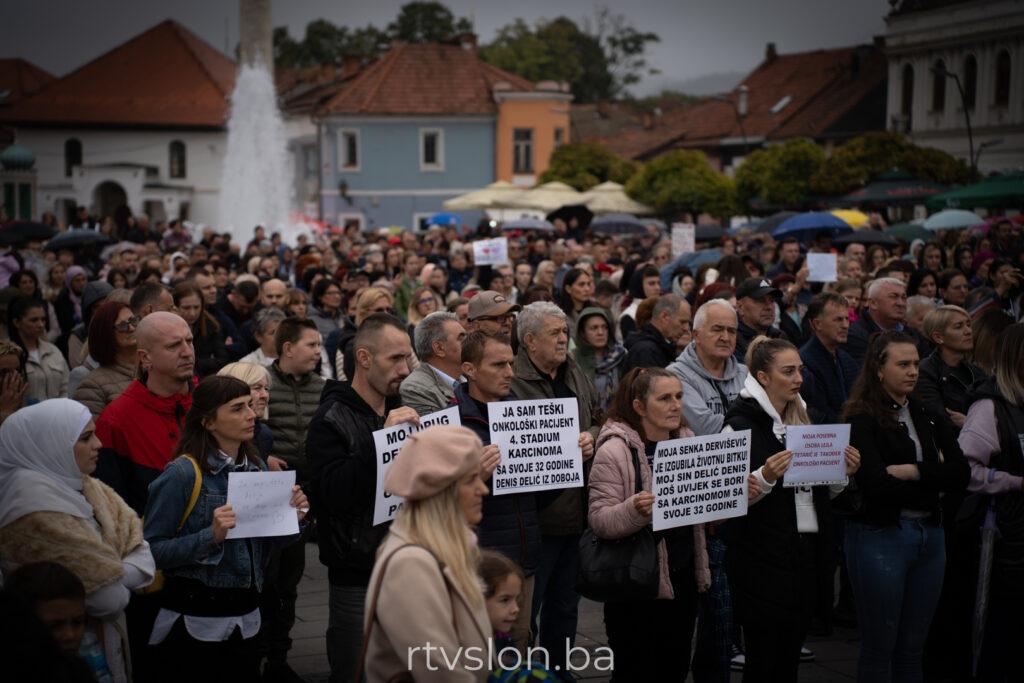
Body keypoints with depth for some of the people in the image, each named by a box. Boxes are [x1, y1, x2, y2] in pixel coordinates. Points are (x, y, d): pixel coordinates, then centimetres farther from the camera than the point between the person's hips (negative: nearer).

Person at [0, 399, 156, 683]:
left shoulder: (82, 487, 1)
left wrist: (112, 577, -17)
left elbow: (139, 550, 0)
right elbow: (109, 598, -25)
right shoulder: (37, 509, -25)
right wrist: (120, 583, -5)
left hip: (104, 636, 8)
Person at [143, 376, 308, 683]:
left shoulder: (257, 467, 6)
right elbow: (151, 550, -16)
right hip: (195, 622, -6)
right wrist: (211, 536, -26)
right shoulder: (182, 473, -14)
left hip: (246, 617, 6)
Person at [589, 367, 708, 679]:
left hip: (682, 578, 6)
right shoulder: (615, 450, -14)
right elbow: (599, 520, -17)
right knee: (637, 671, 1)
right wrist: (635, 510, -35)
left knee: (675, 670, 14)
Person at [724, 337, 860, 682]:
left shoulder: (802, 419, 14)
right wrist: (765, 477, -27)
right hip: (764, 561, -7)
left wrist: (843, 472, 1)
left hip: (808, 552, 7)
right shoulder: (742, 424, -8)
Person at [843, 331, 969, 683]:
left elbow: (961, 474, 0)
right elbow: (875, 485, -19)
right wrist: (933, 481, -8)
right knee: (879, 649, 5)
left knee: (912, 649, 12)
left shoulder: (927, 412, 9)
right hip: (880, 536, -5)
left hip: (930, 534, 5)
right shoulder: (862, 419, -8)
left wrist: (912, 472, -12)